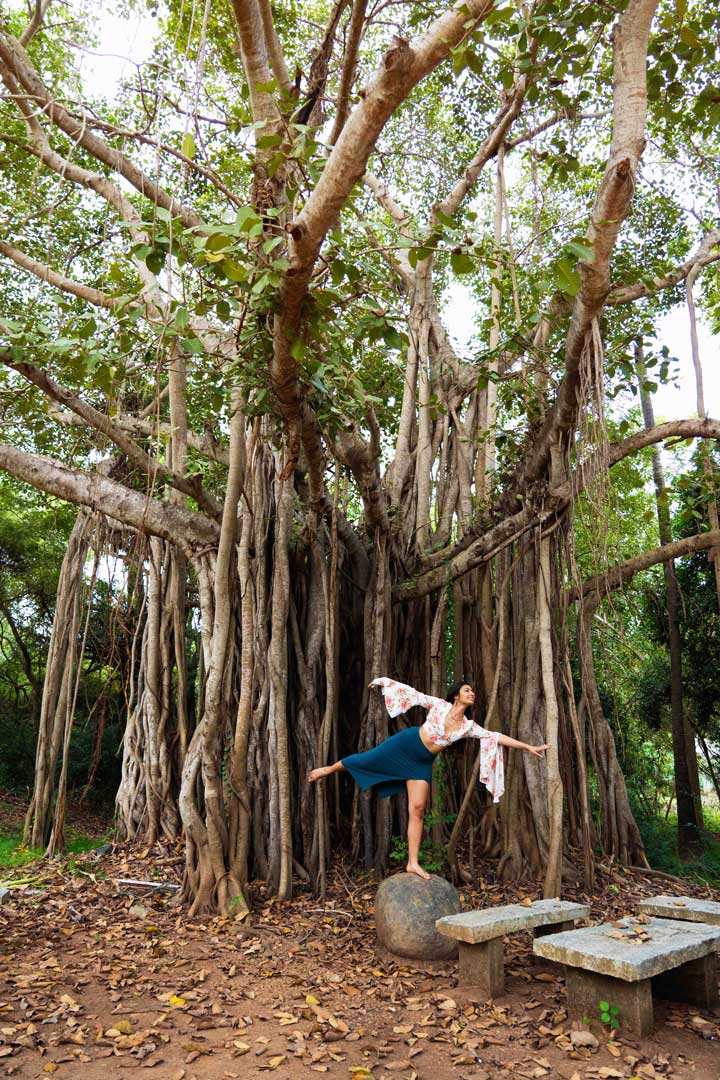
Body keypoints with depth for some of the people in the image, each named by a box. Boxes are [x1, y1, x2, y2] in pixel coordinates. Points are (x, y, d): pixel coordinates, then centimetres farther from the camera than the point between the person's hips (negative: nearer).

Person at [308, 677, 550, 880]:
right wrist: (385, 681, -2)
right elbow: (415, 694, -5)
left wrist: (528, 747, -6)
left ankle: (413, 863, 2)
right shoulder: (440, 705, -10)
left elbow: (497, 737, -4)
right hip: (406, 744, -3)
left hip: (422, 763, 3)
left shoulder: (468, 726, -2)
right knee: (366, 760, 7)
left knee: (417, 809, -3)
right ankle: (327, 769, 36)